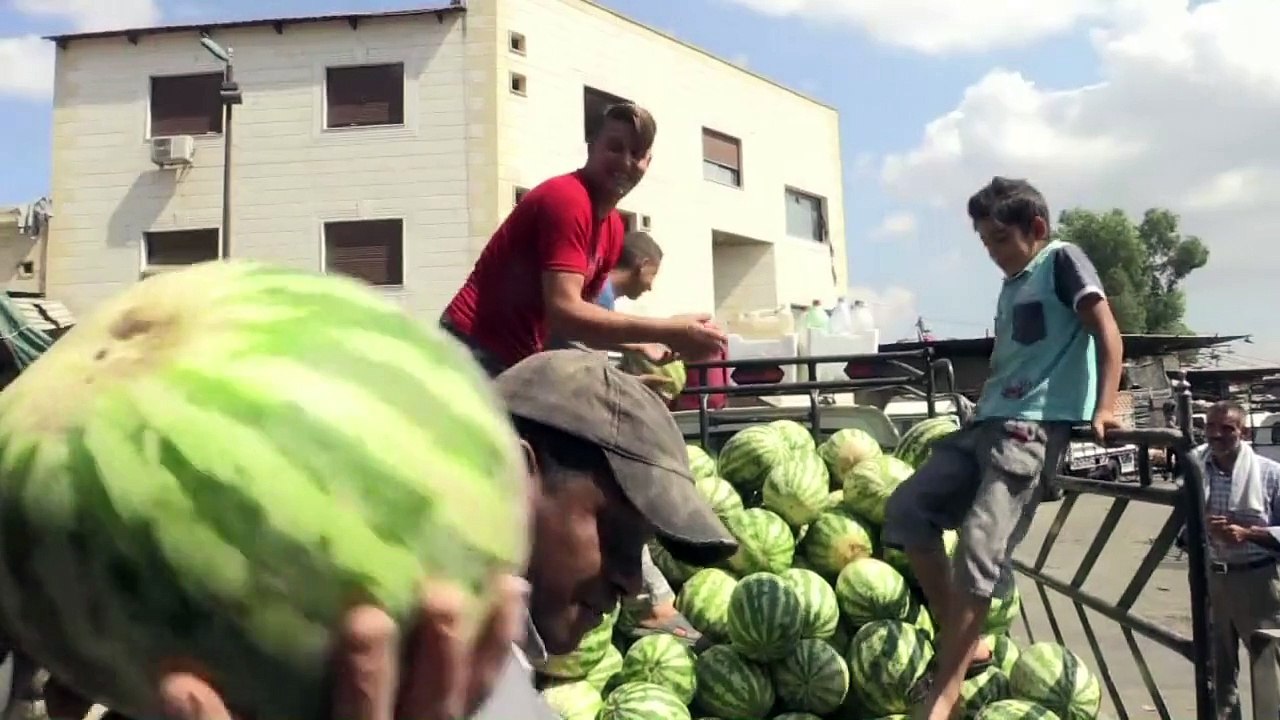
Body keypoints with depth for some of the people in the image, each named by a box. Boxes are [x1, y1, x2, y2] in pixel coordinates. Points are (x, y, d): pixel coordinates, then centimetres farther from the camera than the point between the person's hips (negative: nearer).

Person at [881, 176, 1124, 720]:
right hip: (987, 421, 9)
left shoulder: (1062, 260, 3)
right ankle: (964, 644, 3)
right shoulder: (1011, 287, 25)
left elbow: (1106, 332, -8)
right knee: (906, 508, -3)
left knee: (979, 546, -19)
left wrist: (1103, 409, -18)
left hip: (1035, 425, -9)